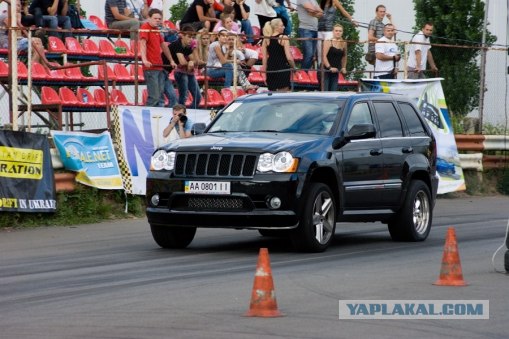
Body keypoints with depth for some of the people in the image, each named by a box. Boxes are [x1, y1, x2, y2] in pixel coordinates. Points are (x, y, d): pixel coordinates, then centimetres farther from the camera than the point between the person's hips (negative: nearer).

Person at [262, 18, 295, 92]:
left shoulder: (266, 40, 4)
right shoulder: (284, 38, -8)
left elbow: (264, 58, 3)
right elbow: (289, 57, -12)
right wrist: (293, 67, 3)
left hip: (270, 69, 4)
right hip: (283, 68, -4)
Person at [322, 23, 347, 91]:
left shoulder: (343, 44, 8)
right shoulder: (328, 42, -8)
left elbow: (344, 57, 23)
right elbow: (324, 56, -16)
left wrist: (343, 68, 12)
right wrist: (329, 67, -25)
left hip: (335, 72, 5)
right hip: (325, 70, -5)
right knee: (324, 90, -10)